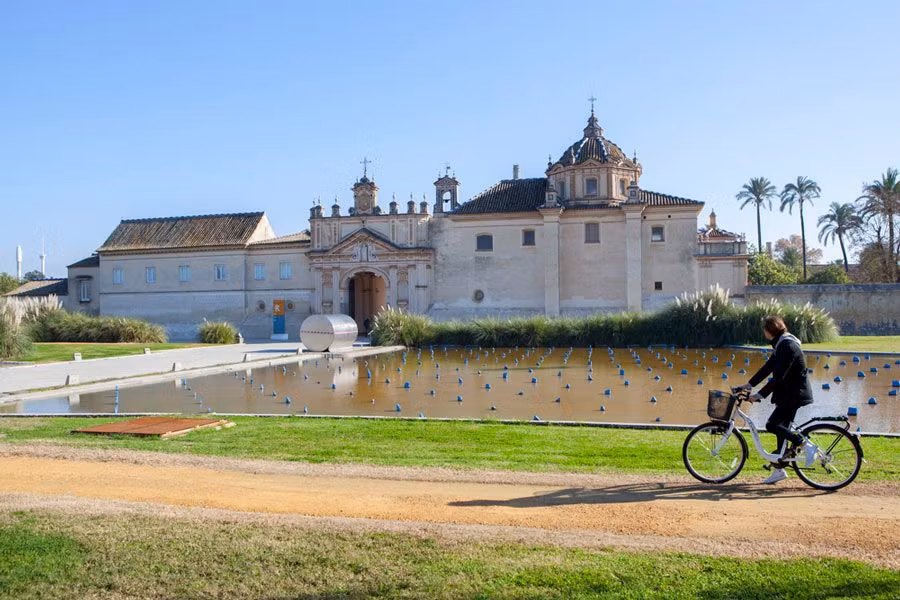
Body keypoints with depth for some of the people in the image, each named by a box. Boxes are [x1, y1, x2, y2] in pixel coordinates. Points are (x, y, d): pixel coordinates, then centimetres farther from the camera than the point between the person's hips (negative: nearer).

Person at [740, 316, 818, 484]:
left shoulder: (788, 346, -20)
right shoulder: (780, 345, 11)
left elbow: (778, 377, -24)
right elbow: (768, 367, 17)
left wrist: (760, 395, -23)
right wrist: (749, 385, 16)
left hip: (795, 395, -10)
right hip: (788, 394, 10)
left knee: (772, 425, -14)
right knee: (781, 428, 11)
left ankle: (806, 445, -8)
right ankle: (779, 469, 17)